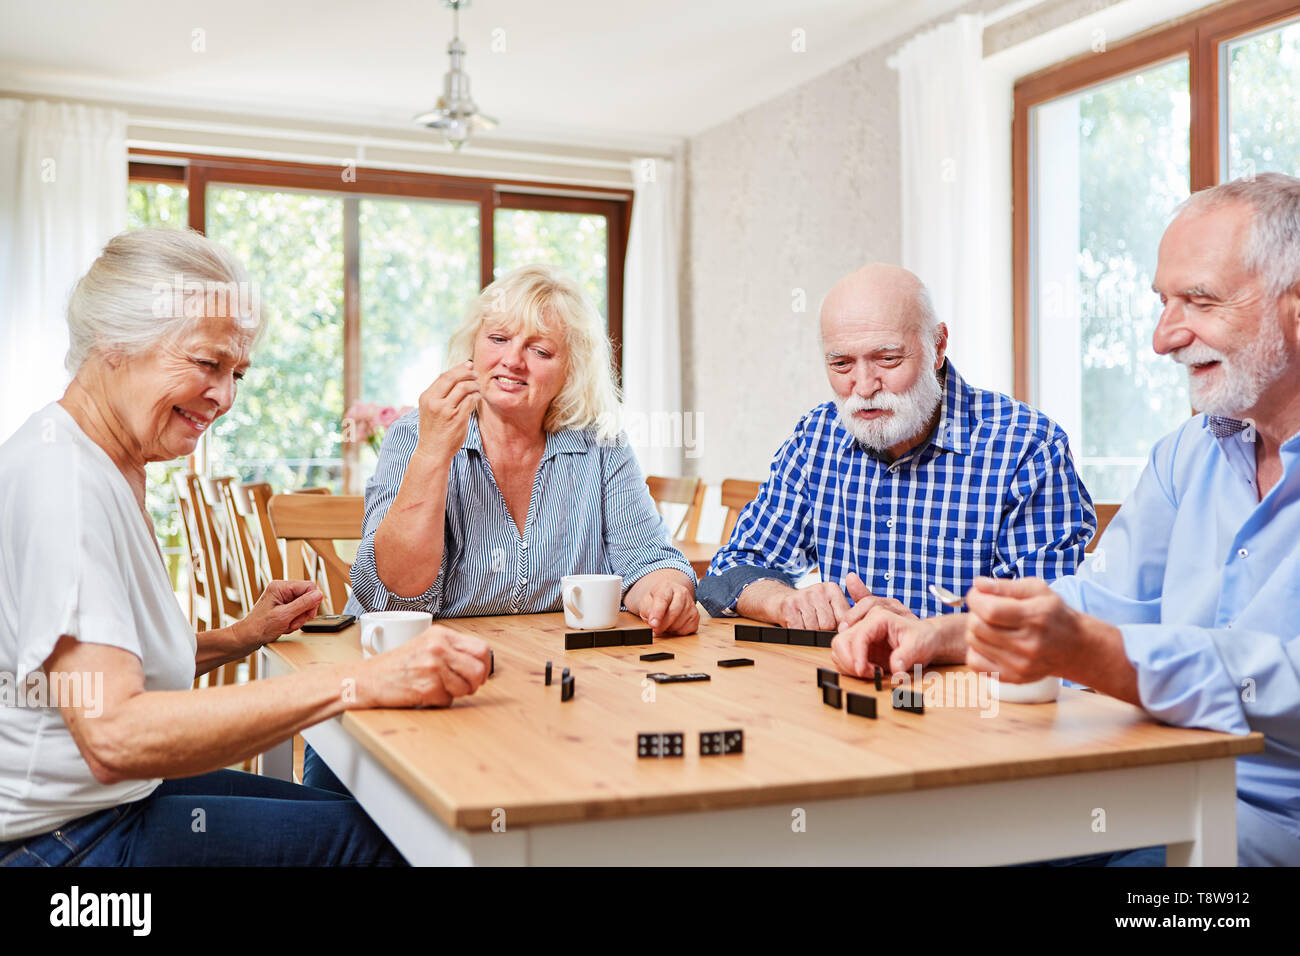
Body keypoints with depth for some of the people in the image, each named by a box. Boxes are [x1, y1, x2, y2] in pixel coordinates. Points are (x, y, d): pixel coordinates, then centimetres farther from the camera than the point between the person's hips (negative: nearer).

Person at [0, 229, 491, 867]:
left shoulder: (110, 467, 9)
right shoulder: (60, 478, -22)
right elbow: (113, 736, -33)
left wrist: (240, 638, 3)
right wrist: (359, 683, -37)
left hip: (124, 791, 9)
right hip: (65, 837, -9)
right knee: (378, 838, -12)